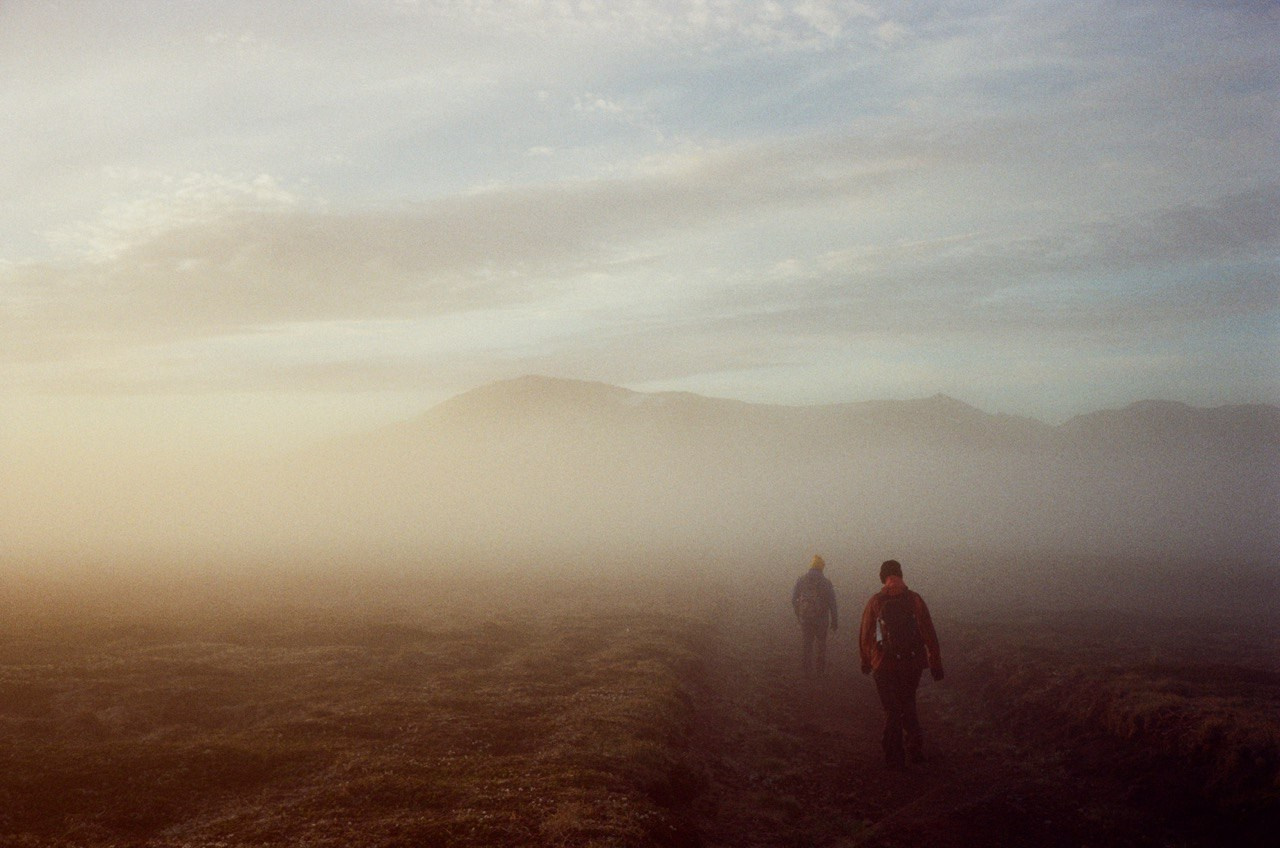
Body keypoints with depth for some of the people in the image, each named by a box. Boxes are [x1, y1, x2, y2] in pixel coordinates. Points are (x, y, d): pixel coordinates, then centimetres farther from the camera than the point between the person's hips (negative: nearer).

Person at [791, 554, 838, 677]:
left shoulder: (801, 580, -3)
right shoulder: (825, 582, -8)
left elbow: (794, 599, 2)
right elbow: (832, 603, -7)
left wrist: (798, 614, 17)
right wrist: (834, 621, 2)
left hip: (805, 617, 1)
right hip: (821, 618, -1)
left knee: (806, 643, 10)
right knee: (820, 642, 15)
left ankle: (807, 671, 13)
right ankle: (820, 669, 19)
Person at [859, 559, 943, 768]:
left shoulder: (875, 602, -5)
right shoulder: (915, 599, -4)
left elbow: (865, 635, -1)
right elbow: (929, 634, -5)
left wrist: (866, 661, 13)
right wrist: (936, 663, 0)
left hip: (884, 665, -1)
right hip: (912, 663, 1)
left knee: (892, 710, 10)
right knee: (908, 705, 23)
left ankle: (894, 758, 12)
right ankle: (915, 748, 18)